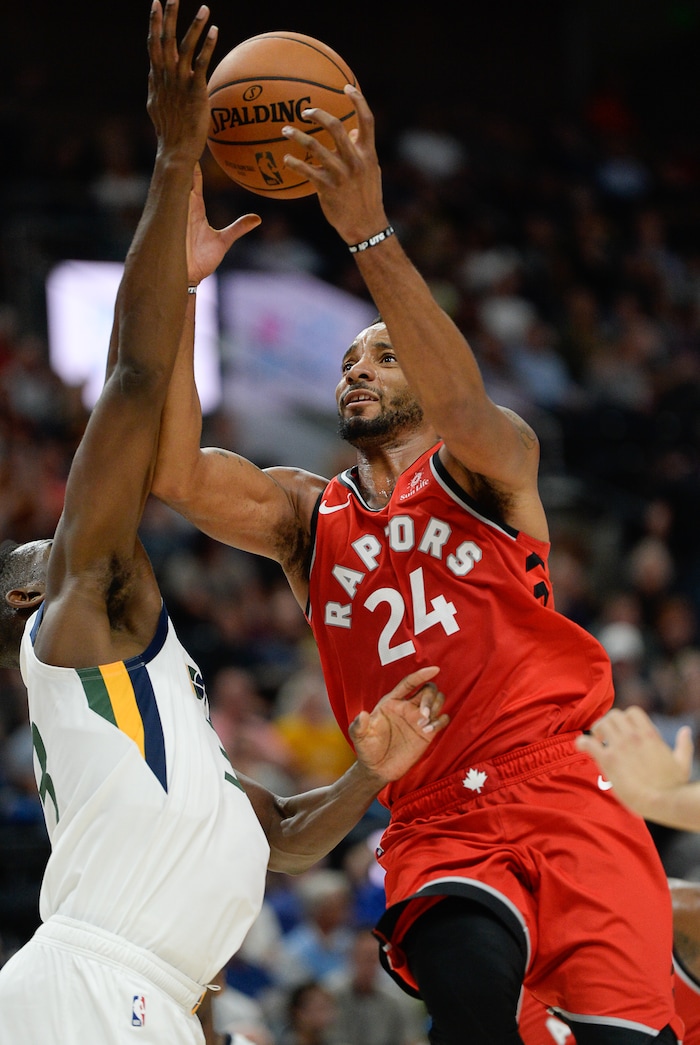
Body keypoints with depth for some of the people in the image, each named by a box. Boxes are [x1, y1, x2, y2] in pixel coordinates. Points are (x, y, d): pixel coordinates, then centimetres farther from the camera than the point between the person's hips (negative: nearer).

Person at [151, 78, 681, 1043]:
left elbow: (463, 409, -15)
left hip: (563, 800, -1)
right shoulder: (306, 514, 20)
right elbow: (175, 474, 1)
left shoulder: (491, 463, 11)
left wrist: (372, 236, -26)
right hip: (438, 832, 1)